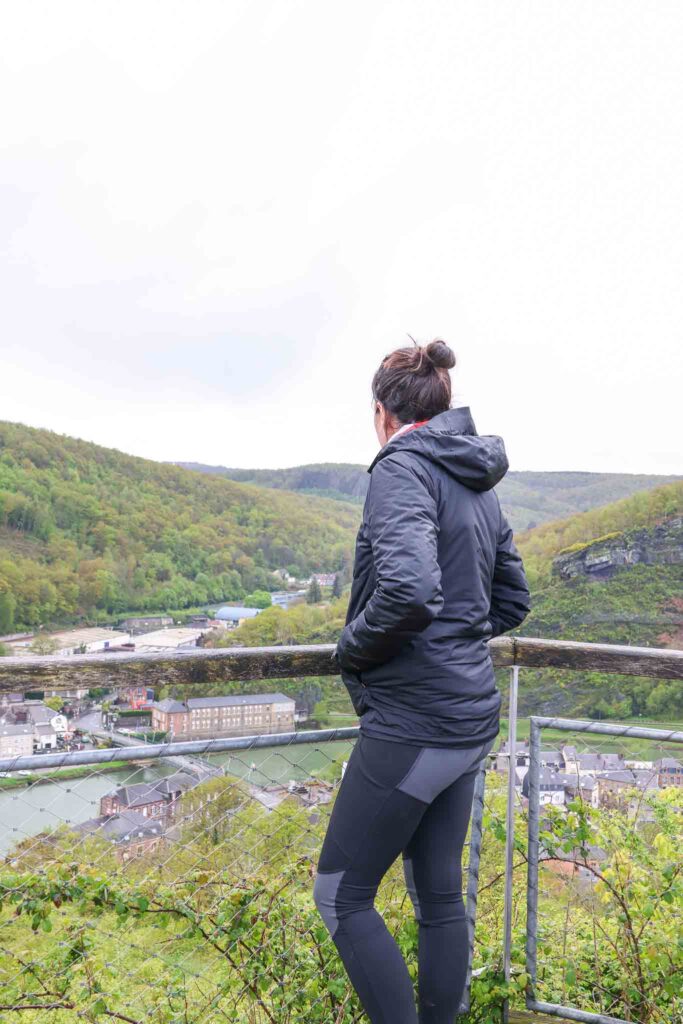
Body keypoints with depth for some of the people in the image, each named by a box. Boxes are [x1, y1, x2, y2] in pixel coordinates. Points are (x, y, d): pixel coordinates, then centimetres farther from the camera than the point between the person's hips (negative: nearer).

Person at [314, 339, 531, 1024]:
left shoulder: (403, 466, -15)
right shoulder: (479, 484, 11)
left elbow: (409, 589, -31)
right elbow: (512, 602, 18)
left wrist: (351, 646, -14)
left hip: (412, 723, -9)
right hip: (470, 719, 9)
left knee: (341, 895, 9)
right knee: (439, 894, 20)